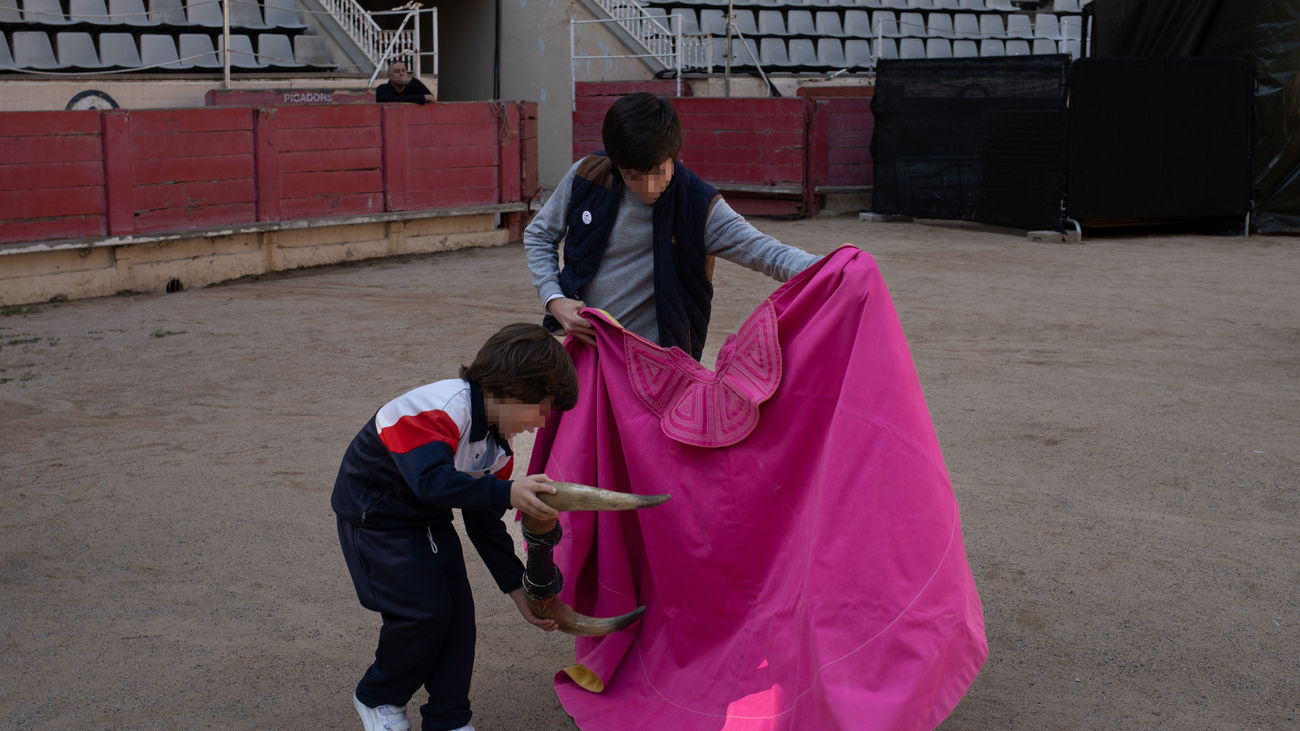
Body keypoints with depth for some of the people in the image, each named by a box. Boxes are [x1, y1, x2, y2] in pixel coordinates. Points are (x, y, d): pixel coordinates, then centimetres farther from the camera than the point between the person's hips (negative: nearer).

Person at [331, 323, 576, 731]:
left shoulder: (498, 444, -3)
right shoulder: (440, 409, -31)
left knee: (459, 610, 0)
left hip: (428, 518, 8)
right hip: (374, 516, -8)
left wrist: (519, 590, 5)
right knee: (424, 611, -13)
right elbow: (432, 480, -47)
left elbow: (485, 522, 6)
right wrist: (509, 493, -58)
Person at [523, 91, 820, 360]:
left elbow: (764, 251, -23)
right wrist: (554, 300, -8)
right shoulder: (586, 177, -7)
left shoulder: (698, 207, -14)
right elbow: (538, 236, 8)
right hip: (581, 344, 3)